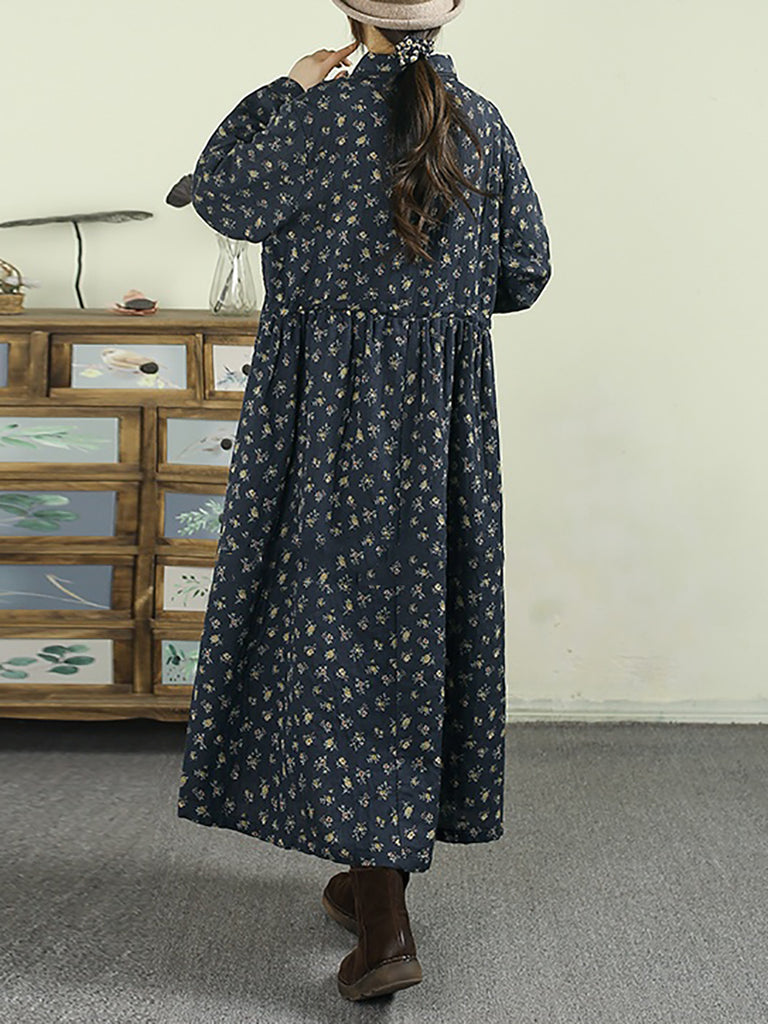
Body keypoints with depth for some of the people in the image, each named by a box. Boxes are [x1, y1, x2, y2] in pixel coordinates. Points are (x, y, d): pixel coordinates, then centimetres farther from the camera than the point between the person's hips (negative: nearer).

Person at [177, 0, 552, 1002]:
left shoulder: (322, 114, -9)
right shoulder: (483, 124, 4)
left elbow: (221, 193, 5)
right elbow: (525, 272, 9)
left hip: (331, 415, -4)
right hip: (444, 420, 5)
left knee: (339, 628, -1)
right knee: (422, 624, 13)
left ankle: (384, 929, -6)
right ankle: (381, 874, 27)